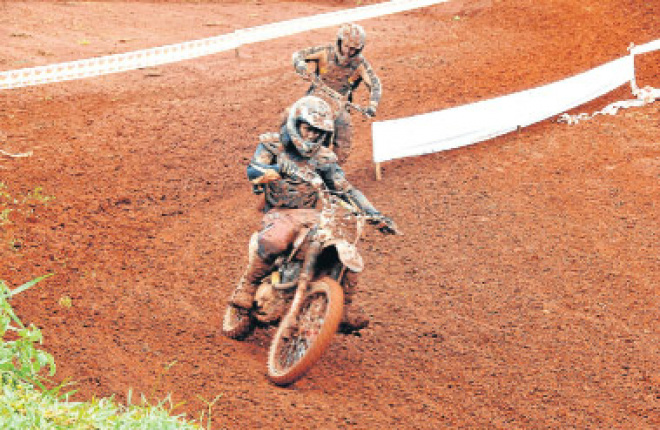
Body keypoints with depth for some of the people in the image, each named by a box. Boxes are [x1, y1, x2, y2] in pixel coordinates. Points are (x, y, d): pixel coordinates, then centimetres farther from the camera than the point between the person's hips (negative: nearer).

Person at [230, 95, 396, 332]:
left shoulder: (323, 157, 10)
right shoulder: (272, 144, 2)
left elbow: (347, 189, 8)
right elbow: (252, 170, -15)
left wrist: (374, 214, -4)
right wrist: (281, 168, -36)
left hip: (312, 214, 4)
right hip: (279, 213, -4)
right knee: (272, 242, -39)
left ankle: (347, 307, 6)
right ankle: (247, 285, -14)